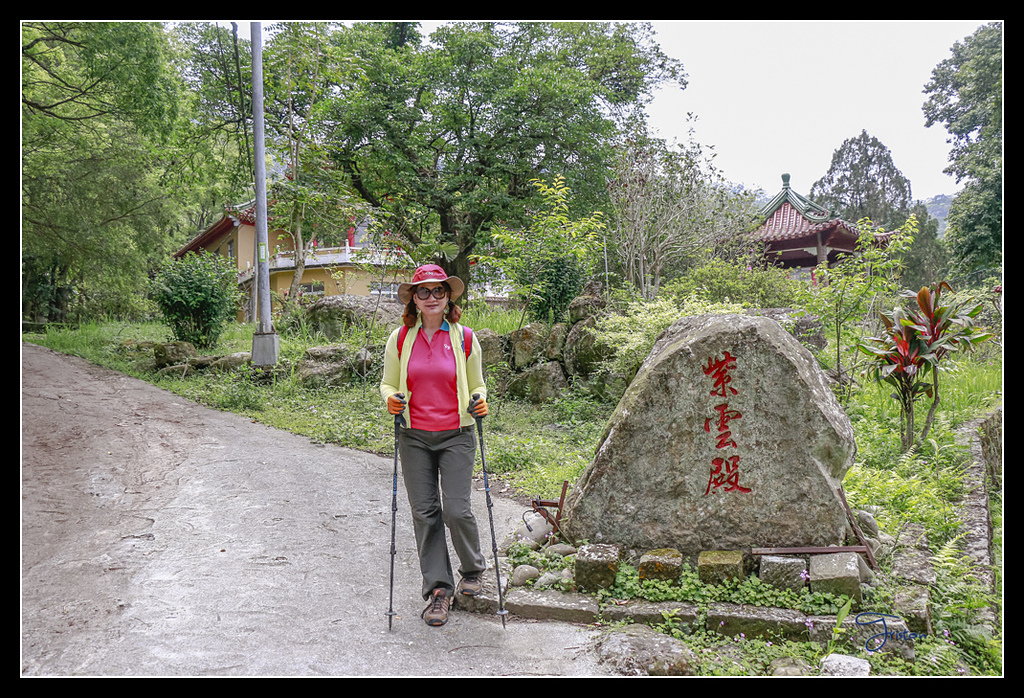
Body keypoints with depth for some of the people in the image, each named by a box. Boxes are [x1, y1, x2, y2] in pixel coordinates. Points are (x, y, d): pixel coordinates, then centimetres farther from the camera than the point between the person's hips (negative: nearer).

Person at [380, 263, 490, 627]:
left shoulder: (464, 339, 1)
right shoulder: (399, 339, 2)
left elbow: (477, 385, 12)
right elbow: (387, 383, 12)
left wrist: (480, 402, -9)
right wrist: (391, 399, -10)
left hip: (456, 436, -1)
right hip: (414, 436, 2)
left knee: (456, 509, -8)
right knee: (424, 512, 3)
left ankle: (473, 568, 22)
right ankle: (438, 589, 17)